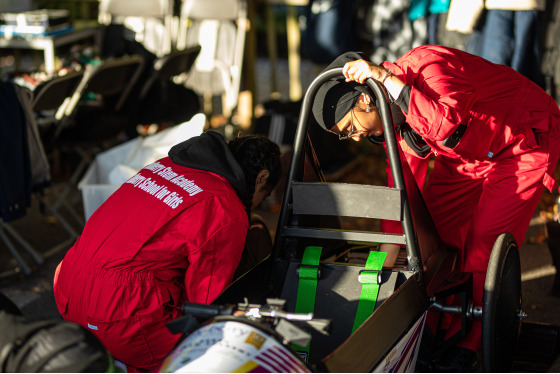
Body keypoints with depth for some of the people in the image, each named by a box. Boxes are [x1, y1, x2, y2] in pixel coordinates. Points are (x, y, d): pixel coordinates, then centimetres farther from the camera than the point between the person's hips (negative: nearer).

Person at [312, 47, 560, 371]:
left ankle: (468, 343, 0)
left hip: (527, 142, -7)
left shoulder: (429, 66, -33)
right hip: (468, 155, 8)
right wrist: (382, 270, -4)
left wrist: (385, 77, -45)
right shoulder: (392, 116, -7)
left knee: (486, 241, -13)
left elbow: (446, 123, -53)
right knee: (435, 227, 1)